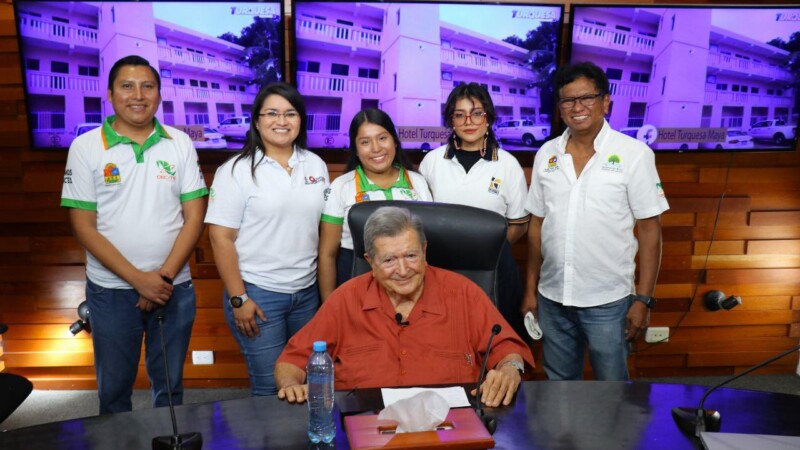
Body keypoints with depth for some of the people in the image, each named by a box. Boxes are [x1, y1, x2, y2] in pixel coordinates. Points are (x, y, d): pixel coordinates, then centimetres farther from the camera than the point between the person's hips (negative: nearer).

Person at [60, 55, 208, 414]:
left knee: (170, 385, 14)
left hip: (174, 288, 1)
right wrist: (138, 279, -14)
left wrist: (165, 276, -12)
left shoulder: (180, 143, 1)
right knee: (113, 389, 13)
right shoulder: (86, 147, -3)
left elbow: (194, 216, -2)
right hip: (111, 290, -1)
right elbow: (83, 226, -6)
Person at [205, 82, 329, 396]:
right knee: (270, 388, 2)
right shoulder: (237, 171, -6)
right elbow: (221, 238, -8)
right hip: (258, 293, -4)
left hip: (307, 291, 4)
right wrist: (238, 298, -12)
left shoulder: (316, 165, 8)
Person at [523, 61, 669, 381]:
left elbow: (649, 231, -5)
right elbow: (537, 226, 10)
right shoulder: (547, 154, 5)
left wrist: (643, 299, -9)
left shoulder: (634, 154, -6)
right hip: (552, 299, 4)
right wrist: (530, 289, 9)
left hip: (608, 302, -3)